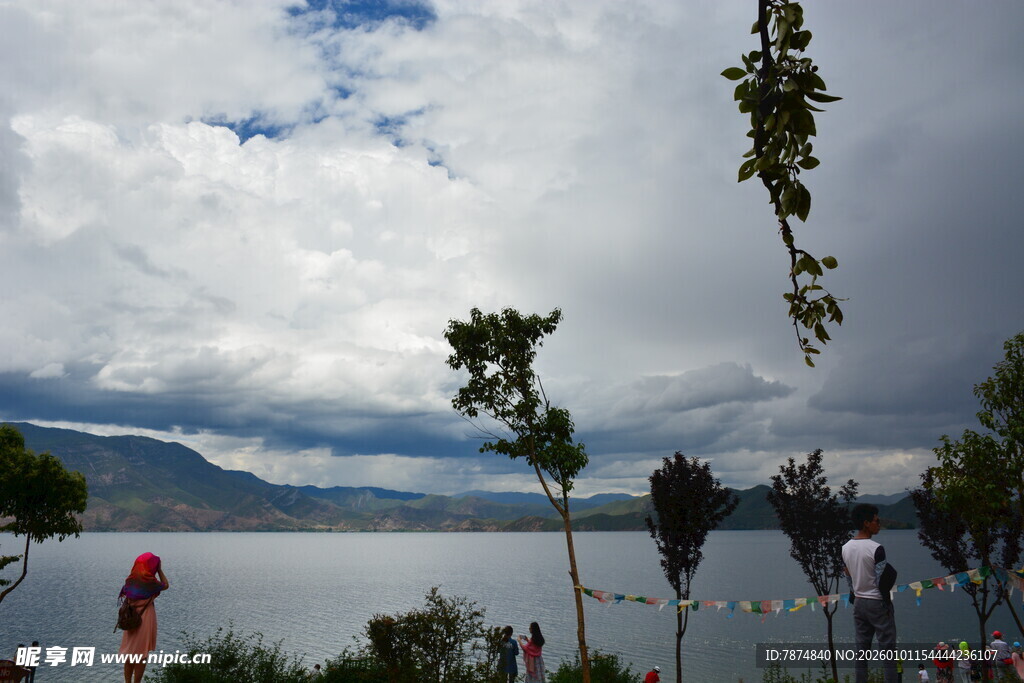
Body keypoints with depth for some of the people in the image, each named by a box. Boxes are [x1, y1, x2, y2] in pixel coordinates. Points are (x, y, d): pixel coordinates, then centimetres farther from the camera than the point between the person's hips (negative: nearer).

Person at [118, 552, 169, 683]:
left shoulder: (130, 579, -1)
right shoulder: (149, 581, -17)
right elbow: (165, 585, 1)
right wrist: (159, 569, 4)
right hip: (145, 618, -6)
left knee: (129, 653, 16)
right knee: (142, 655, 5)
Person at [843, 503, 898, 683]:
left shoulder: (846, 548, 4)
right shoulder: (876, 548, -17)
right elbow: (882, 581, -16)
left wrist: (854, 595, 17)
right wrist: (887, 601, -2)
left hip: (858, 603, 6)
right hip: (877, 603, -6)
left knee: (862, 648, 9)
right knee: (888, 649, 1)